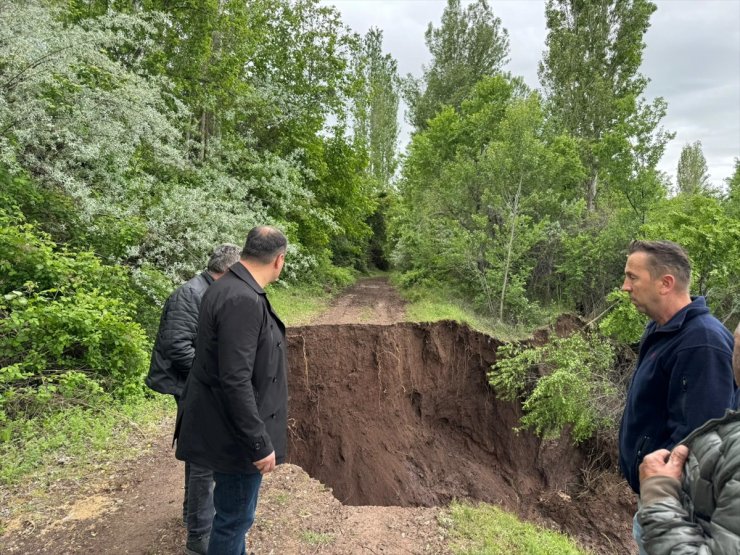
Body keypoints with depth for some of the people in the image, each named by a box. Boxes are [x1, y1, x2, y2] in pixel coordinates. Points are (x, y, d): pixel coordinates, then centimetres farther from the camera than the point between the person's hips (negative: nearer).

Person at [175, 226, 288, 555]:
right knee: (235, 516, 9)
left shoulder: (230, 287, 5)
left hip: (227, 426, 10)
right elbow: (235, 381, -29)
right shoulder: (243, 300, -27)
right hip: (235, 434, -10)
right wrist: (260, 443, -22)